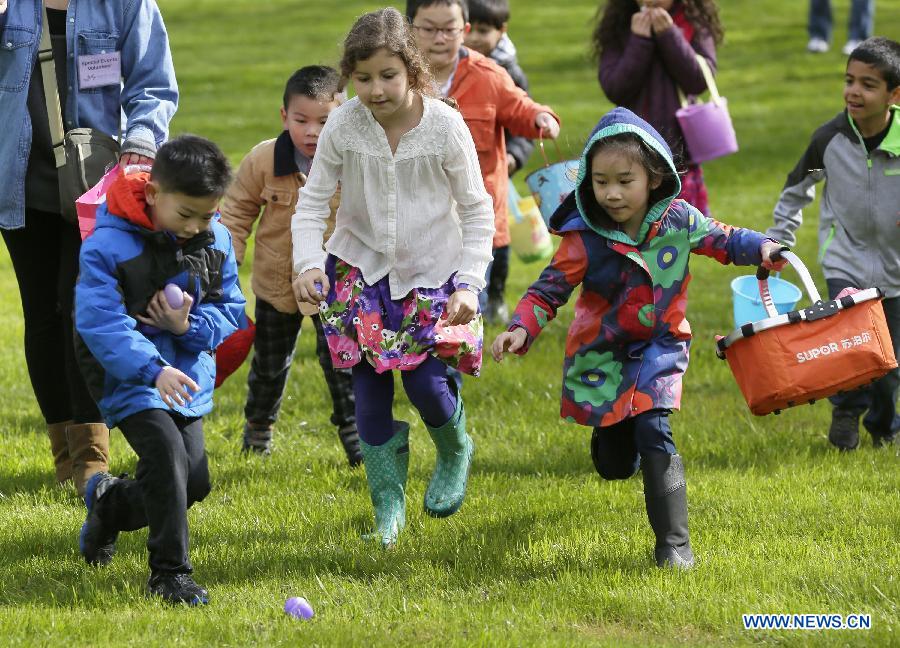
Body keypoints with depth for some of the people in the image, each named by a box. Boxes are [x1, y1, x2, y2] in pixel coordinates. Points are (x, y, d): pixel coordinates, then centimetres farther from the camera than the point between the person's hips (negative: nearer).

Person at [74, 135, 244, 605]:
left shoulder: (216, 240, -1)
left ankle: (109, 504, 39)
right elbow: (100, 322, -25)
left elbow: (229, 309, 5)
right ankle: (169, 573, -14)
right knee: (166, 453, -26)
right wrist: (155, 369, -36)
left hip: (188, 376, 6)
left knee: (193, 481, 8)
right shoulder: (107, 246, -19)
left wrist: (190, 326, -18)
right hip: (129, 377, -6)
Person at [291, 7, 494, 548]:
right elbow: (313, 201, -5)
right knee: (370, 387, -2)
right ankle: (388, 503, 14)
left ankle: (455, 452, 24)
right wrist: (309, 264, -21)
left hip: (432, 271, -2)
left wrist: (470, 283, -16)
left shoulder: (445, 127, -17)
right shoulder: (343, 126, -14)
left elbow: (477, 210, -8)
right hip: (361, 269, 2)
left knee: (424, 380, -11)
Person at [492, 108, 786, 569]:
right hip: (601, 356, 0)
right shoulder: (585, 240, -18)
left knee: (654, 434, -21)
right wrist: (522, 328, -32)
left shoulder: (678, 220, -11)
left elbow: (722, 239, 6)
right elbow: (548, 290, -15)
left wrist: (760, 247, -13)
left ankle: (673, 543, -15)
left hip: (658, 349, 0)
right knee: (615, 464, 11)